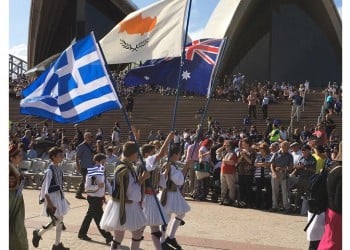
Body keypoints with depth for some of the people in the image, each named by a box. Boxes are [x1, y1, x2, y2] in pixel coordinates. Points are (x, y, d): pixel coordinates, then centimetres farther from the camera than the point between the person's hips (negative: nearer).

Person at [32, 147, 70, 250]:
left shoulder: (59, 169, 6)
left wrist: (64, 198, 18)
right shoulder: (49, 170, -18)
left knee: (60, 220, 10)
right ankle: (38, 233, 15)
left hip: (59, 196, 8)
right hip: (52, 197, -8)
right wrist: (49, 202, -20)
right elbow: (45, 188, -18)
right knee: (56, 220, -7)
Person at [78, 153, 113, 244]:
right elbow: (87, 187, -20)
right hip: (94, 198, -8)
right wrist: (98, 186, -29)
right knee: (99, 218, -2)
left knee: (90, 215, 17)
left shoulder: (102, 171, 8)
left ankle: (82, 233, 29)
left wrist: (112, 193, 6)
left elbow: (106, 183, 14)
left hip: (100, 197, 8)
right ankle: (108, 237, 3)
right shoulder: (91, 173, -18)